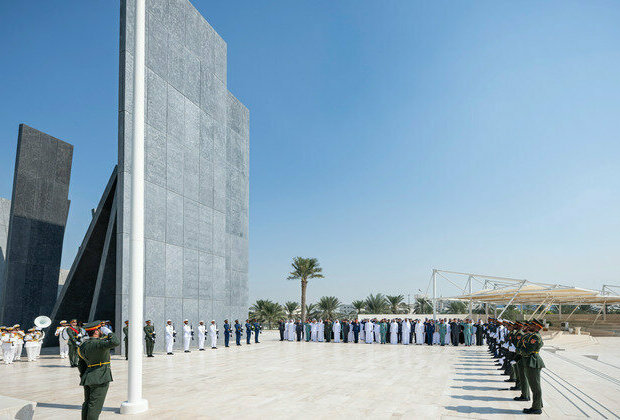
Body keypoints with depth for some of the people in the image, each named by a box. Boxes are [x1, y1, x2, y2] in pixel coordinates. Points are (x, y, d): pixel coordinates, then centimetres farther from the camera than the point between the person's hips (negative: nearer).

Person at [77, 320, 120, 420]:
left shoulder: (83, 345, 8)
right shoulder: (98, 344, -19)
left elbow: (81, 365, 17)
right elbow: (116, 342, -33)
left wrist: (83, 377, 27)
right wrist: (110, 335, -14)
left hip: (87, 378, 8)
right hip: (100, 379, -8)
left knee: (87, 404, 16)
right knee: (95, 406, -3)